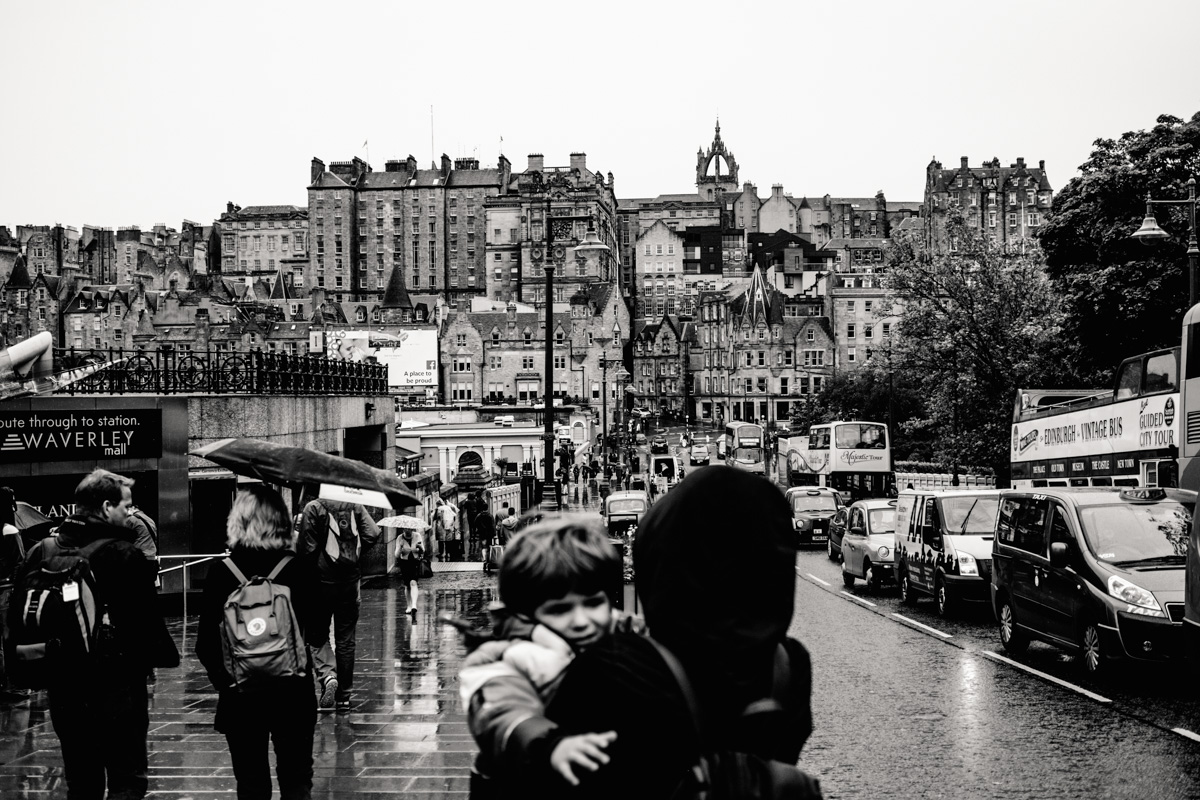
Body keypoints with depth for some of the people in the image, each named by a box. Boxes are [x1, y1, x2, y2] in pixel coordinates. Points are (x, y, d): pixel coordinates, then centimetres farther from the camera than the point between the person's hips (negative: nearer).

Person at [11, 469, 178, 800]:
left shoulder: (41, 552, 4)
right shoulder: (124, 555, -13)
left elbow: (17, 615, 9)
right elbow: (147, 619, -15)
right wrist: (163, 656, 0)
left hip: (63, 688, 6)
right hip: (118, 689, -6)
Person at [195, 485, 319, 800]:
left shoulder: (221, 573, -7)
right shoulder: (300, 569, -7)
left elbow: (205, 644, -6)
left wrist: (222, 678, 5)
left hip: (240, 692, 0)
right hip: (293, 690, 0)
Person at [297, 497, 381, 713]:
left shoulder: (314, 508, -10)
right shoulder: (355, 506, 1)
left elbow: (306, 546, -13)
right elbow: (373, 533, -8)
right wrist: (353, 553, 8)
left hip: (323, 579, -3)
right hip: (350, 581, 3)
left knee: (316, 635, 12)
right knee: (346, 640, 10)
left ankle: (328, 675, -13)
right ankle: (343, 697, 13)